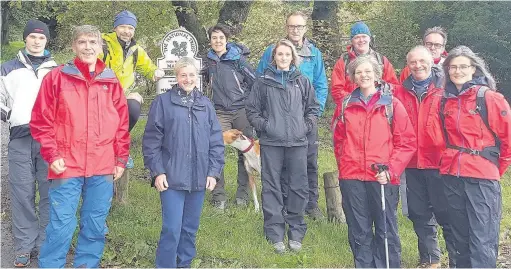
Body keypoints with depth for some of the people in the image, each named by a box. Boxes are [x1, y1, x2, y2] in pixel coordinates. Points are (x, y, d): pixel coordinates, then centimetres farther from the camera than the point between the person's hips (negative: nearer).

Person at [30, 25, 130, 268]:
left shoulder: (111, 82, 8)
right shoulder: (57, 77, 0)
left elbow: (122, 124, 11)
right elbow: (41, 120, 0)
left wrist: (121, 159, 8)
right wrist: (52, 155, -7)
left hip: (102, 168, 3)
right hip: (67, 167, -3)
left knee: (95, 227, 10)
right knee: (61, 227, -1)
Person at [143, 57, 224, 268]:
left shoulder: (206, 104, 10)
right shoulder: (163, 102, -1)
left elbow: (216, 142, 9)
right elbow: (151, 140, -4)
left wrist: (213, 172, 2)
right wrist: (157, 171, -10)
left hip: (199, 178, 4)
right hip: (171, 177, -4)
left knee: (190, 228, 12)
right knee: (172, 229, -7)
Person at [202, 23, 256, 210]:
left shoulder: (238, 59, -4)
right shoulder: (209, 60, 7)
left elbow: (254, 83, -1)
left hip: (241, 111, -2)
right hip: (220, 112, 3)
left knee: (245, 152, 4)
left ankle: (242, 194, 16)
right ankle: (218, 196, 1)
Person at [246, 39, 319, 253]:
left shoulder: (302, 81, 9)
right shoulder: (263, 82, 5)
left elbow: (313, 107, 16)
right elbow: (252, 109, 9)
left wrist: (307, 126, 3)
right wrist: (263, 125, -4)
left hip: (298, 142, 1)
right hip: (271, 142, -1)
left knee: (298, 187, 4)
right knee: (272, 187, 2)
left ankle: (296, 233, 16)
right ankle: (275, 235, 11)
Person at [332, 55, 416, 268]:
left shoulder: (391, 104, 1)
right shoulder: (346, 105, 9)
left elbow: (406, 142, -2)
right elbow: (339, 140, 17)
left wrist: (391, 170, -11)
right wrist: (343, 166, 7)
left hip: (382, 179, -2)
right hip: (351, 178, 3)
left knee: (386, 231, 4)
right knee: (359, 232, 10)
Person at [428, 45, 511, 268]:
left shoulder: (490, 98, -6)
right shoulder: (444, 102, 10)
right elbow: (439, 138, 8)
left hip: (482, 176, -5)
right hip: (451, 176, 5)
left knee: (483, 239, -5)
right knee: (460, 235, 16)